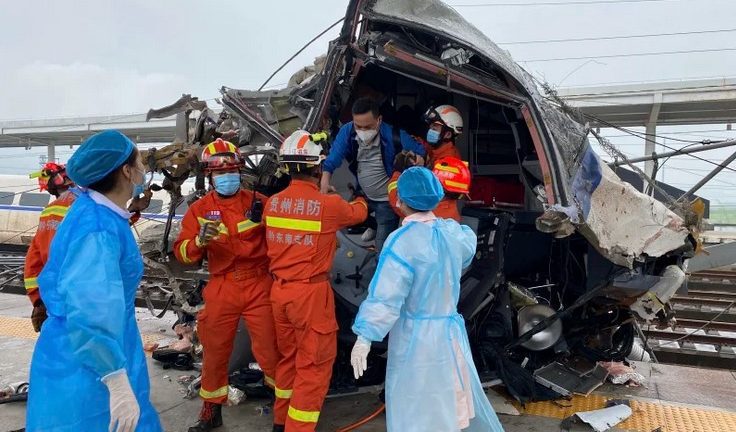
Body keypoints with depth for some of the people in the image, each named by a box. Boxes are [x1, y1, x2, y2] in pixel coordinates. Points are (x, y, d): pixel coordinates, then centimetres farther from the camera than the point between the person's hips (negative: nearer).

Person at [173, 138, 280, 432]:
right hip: (221, 289, 2)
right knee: (215, 352, 14)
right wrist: (200, 241, -23)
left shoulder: (258, 202, -1)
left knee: (269, 351, 2)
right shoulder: (199, 209, 2)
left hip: (259, 286, -2)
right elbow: (182, 253, -3)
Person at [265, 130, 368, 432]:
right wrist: (360, 200, 30)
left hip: (280, 290, 7)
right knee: (314, 364, 7)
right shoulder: (329, 205, -15)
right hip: (311, 293, -6)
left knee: (289, 356, 23)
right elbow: (359, 213, 6)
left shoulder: (272, 204, -1)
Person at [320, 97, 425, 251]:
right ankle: (373, 226, 45)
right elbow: (331, 161, -20)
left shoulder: (393, 136, -29)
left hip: (387, 200, -4)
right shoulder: (347, 132, -19)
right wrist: (325, 182, -37)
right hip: (363, 195, 4)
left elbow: (420, 152, -15)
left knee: (383, 247, 1)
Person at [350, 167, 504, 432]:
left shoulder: (403, 240, -21)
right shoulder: (453, 231, -2)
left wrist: (365, 337, -21)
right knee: (455, 398, 27)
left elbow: (386, 294, -25)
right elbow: (468, 246, 23)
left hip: (415, 337, -6)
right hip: (450, 330, 7)